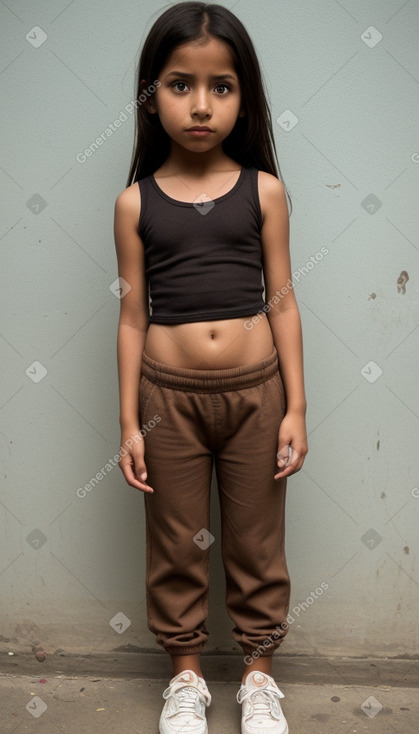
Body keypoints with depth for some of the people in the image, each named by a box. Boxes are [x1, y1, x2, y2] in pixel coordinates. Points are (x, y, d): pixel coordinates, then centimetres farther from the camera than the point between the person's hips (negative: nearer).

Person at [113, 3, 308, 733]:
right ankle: (186, 673, 36)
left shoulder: (264, 190, -2)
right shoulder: (135, 202, -2)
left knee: (257, 541, 14)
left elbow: (281, 302, 0)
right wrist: (130, 421, -1)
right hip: (170, 396, 0)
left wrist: (295, 407, -3)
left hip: (256, 391, 0)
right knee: (176, 544, 14)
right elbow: (133, 315, 0)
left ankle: (258, 671, 36)